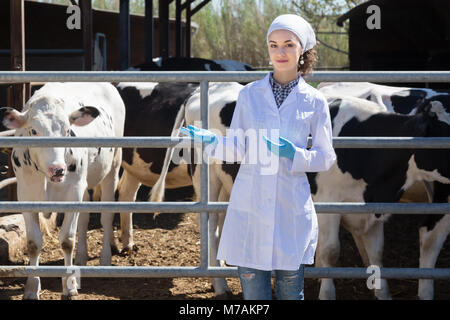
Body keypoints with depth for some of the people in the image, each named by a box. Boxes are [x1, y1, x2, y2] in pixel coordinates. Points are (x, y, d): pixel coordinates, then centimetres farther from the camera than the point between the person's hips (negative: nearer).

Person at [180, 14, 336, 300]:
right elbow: (238, 150, 7)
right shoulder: (250, 94, 5)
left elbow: (326, 157, 4)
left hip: (292, 210, -1)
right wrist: (212, 140, -12)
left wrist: (293, 154, -14)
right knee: (253, 291, 4)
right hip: (249, 208, 1)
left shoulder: (314, 102, 1)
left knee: (290, 291, 5)